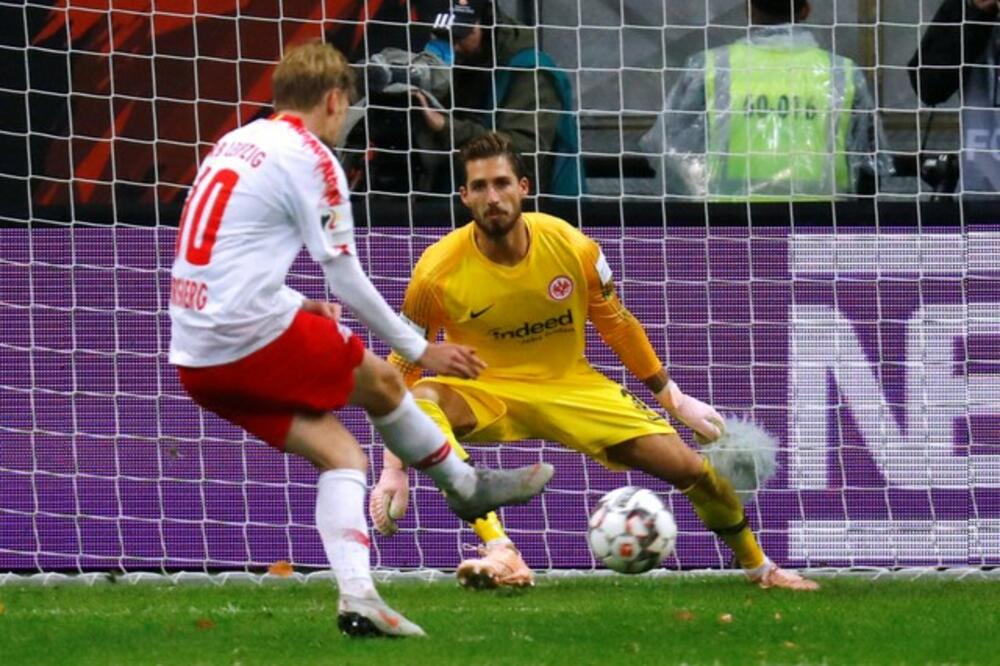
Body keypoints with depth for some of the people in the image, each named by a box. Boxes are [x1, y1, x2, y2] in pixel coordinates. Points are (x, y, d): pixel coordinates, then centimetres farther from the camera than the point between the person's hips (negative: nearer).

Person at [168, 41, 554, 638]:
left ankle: (356, 596, -4)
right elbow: (347, 281, -7)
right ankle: (466, 487, 34)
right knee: (381, 381, 16)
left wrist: (298, 304, 38)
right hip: (254, 336, -7)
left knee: (339, 453, 9)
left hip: (196, 358, 7)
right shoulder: (309, 157, -6)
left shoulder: (234, 143, 18)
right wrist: (421, 350, 4)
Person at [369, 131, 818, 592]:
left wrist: (675, 400, 10)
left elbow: (617, 326, 3)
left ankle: (759, 567, 25)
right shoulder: (437, 273, -21)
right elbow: (403, 369, -11)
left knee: (689, 468, -6)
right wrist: (394, 471, -15)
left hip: (571, 386, 2)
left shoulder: (573, 249, -15)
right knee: (421, 401, -37)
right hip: (486, 392, -2)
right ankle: (500, 554, -42)